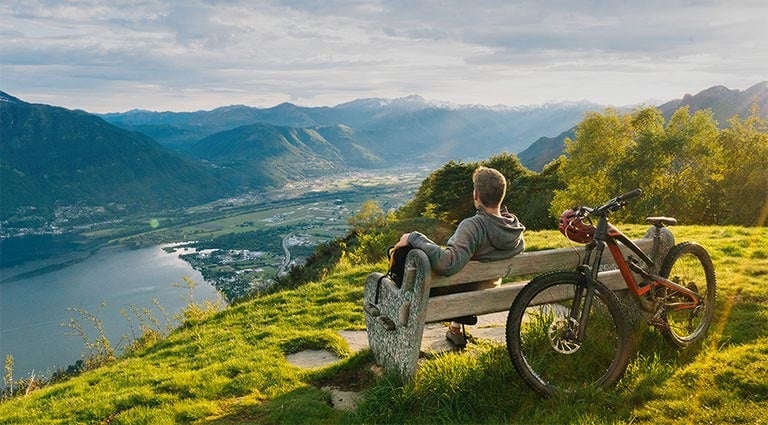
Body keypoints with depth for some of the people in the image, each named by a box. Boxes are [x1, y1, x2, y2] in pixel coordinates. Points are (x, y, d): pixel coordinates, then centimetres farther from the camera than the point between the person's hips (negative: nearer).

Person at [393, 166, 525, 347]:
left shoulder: (473, 226, -33)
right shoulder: (516, 227, -12)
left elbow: (448, 264, -45)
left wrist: (414, 238, -36)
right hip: (488, 294, 7)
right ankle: (456, 328, 32)